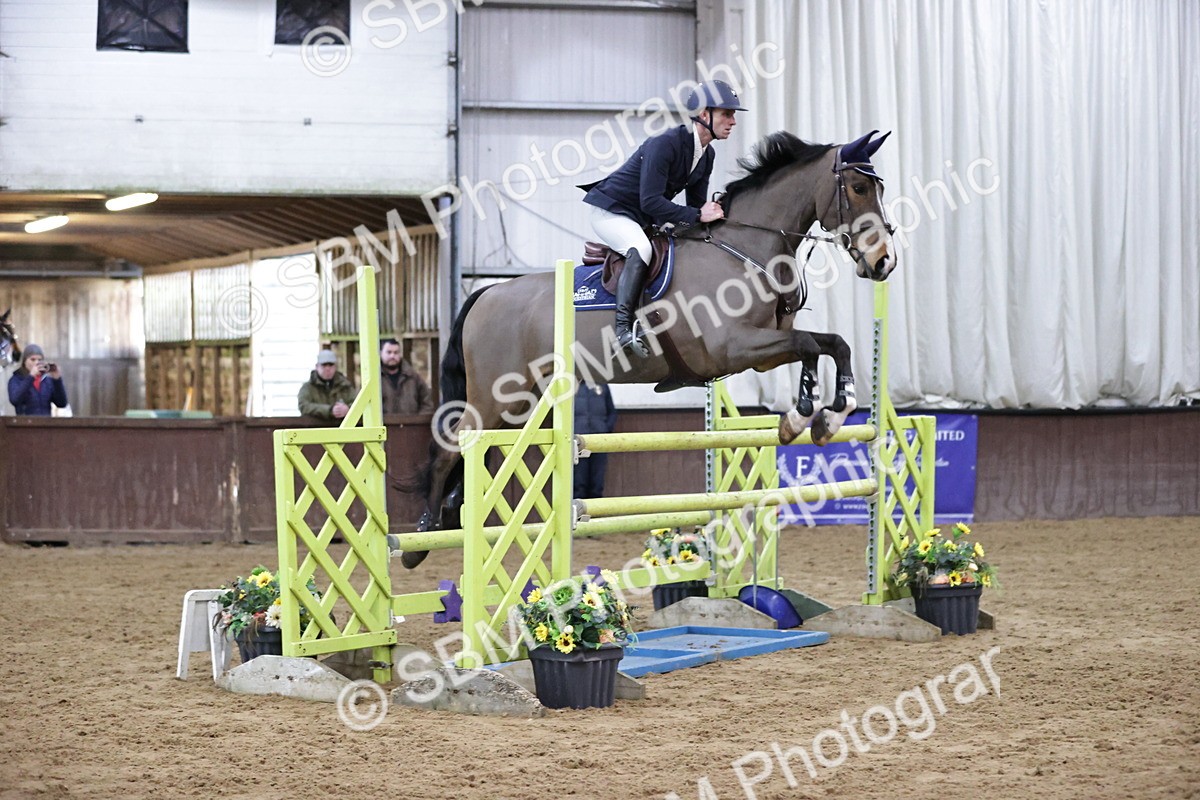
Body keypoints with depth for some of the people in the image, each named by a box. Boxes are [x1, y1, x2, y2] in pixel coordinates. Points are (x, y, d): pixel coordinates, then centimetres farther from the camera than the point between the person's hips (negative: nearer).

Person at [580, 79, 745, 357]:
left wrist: (711, 214, -12)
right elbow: (650, 201, -32)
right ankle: (624, 328, -41)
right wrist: (697, 216, -33)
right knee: (641, 248, -37)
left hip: (645, 219, 10)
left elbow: (696, 204, 9)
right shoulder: (664, 144, -26)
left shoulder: (706, 155, 2)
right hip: (611, 212, -10)